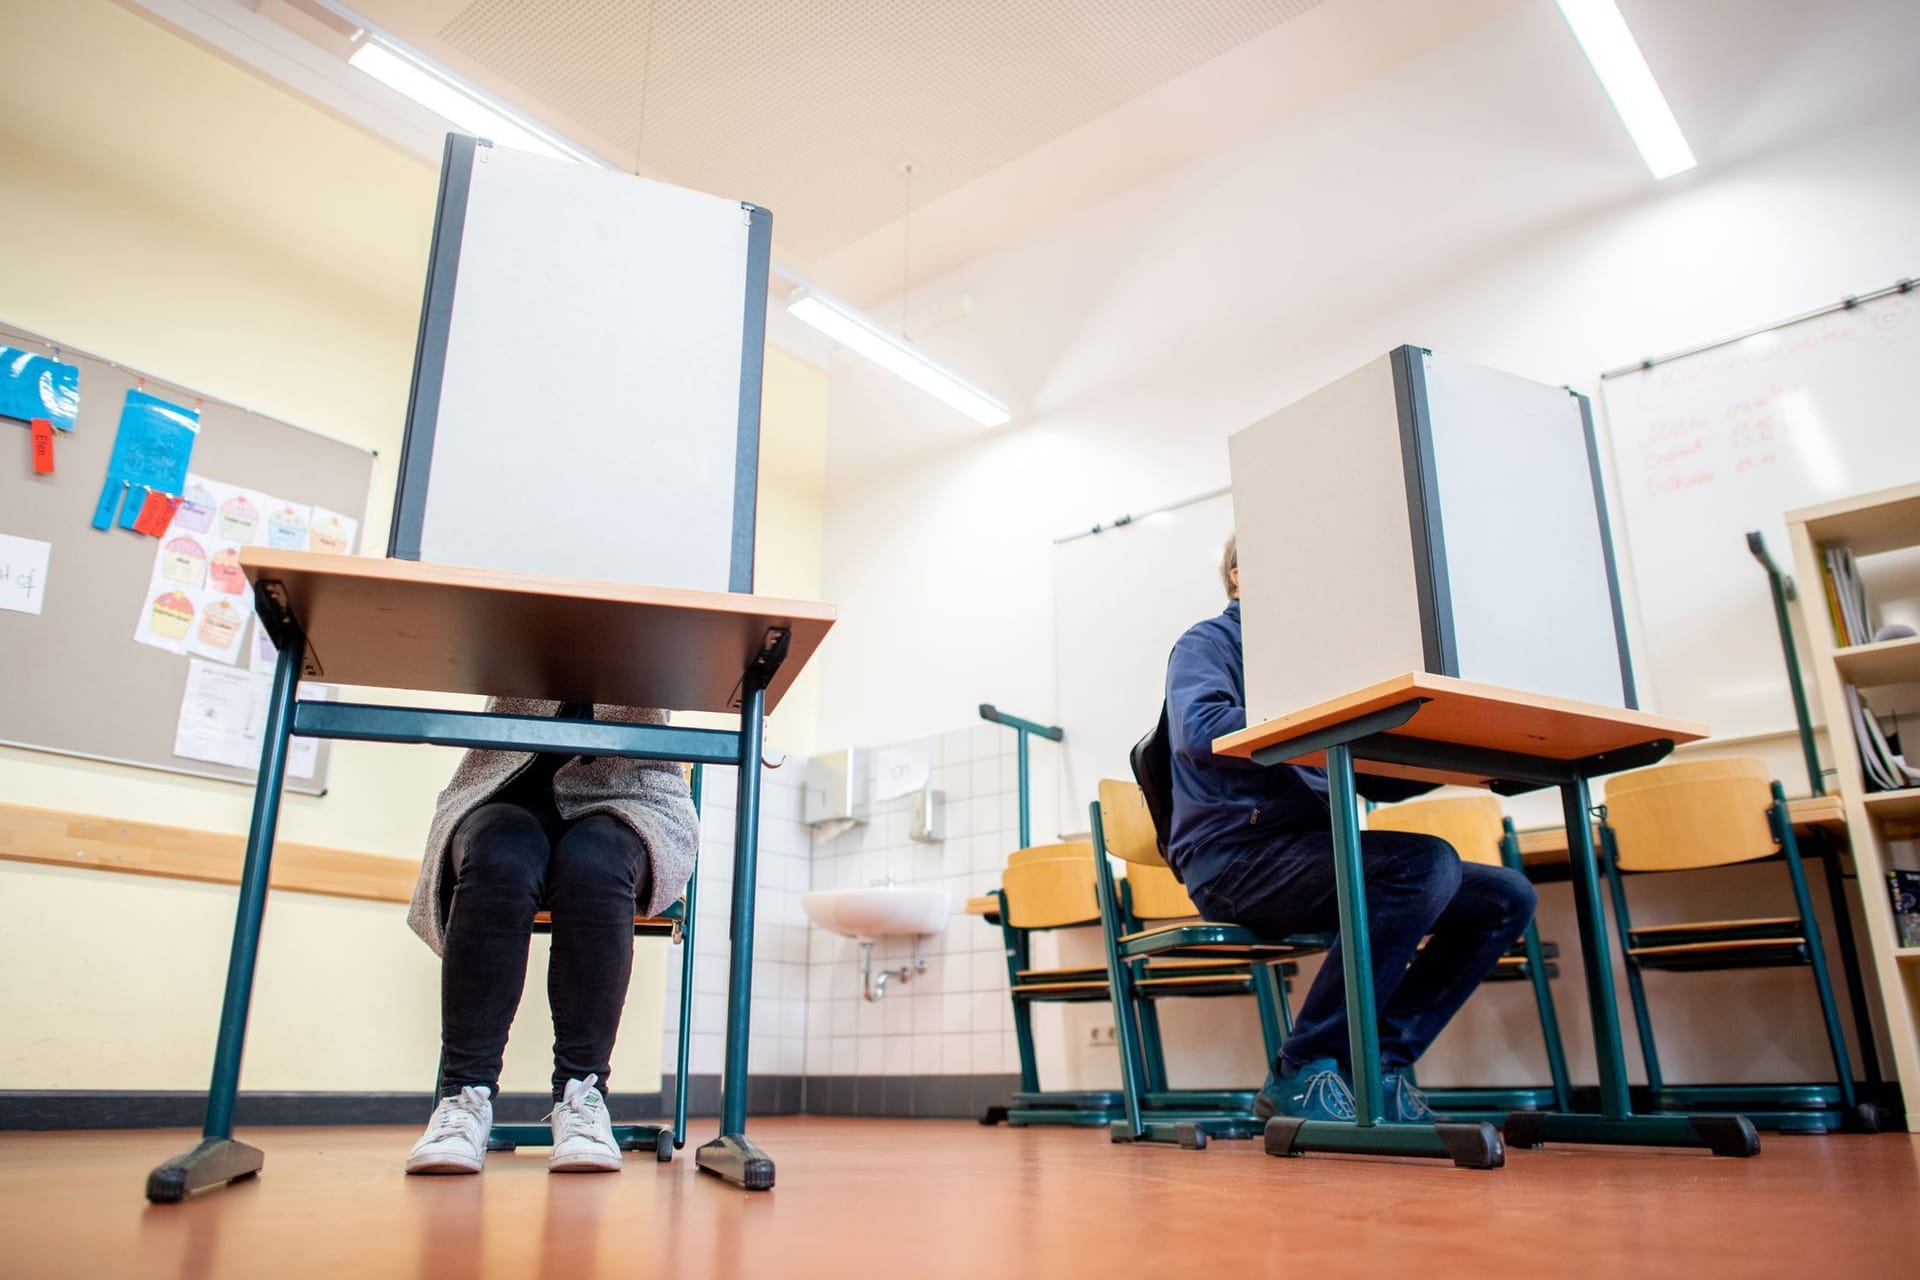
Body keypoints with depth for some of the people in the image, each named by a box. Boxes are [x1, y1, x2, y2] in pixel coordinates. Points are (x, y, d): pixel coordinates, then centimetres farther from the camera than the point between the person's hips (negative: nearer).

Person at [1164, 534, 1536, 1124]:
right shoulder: (1209, 643, 5)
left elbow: (1373, 777, 20)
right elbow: (1198, 728, -18)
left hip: (1312, 854, 8)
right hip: (1235, 856, -7)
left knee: (1507, 895, -4)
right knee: (1425, 861, -29)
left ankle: (1378, 1068, -4)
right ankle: (1302, 1073, -19)